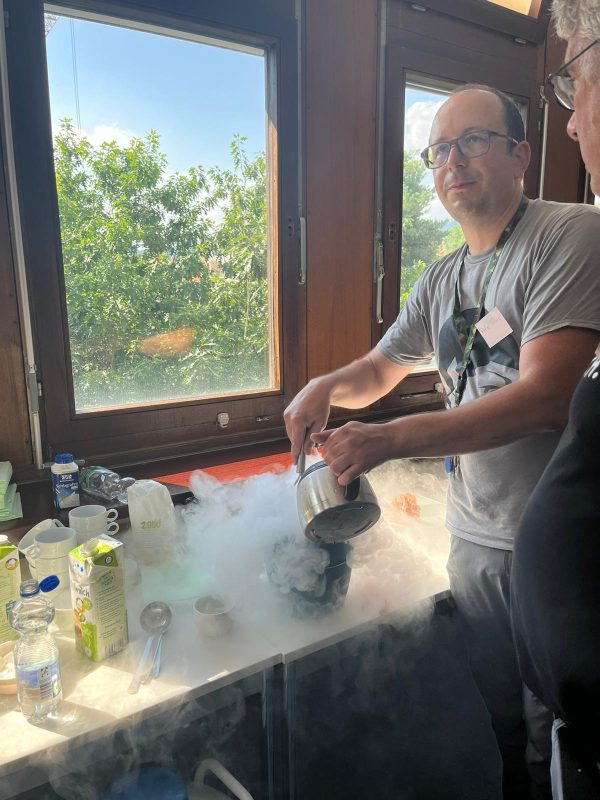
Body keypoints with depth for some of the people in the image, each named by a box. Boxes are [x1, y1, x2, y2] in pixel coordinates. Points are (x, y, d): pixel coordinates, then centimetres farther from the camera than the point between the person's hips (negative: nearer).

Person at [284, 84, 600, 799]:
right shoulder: (441, 280, 9)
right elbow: (378, 369, 19)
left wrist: (390, 439, -24)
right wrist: (325, 385, -4)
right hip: (474, 539, 6)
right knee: (495, 725, 22)